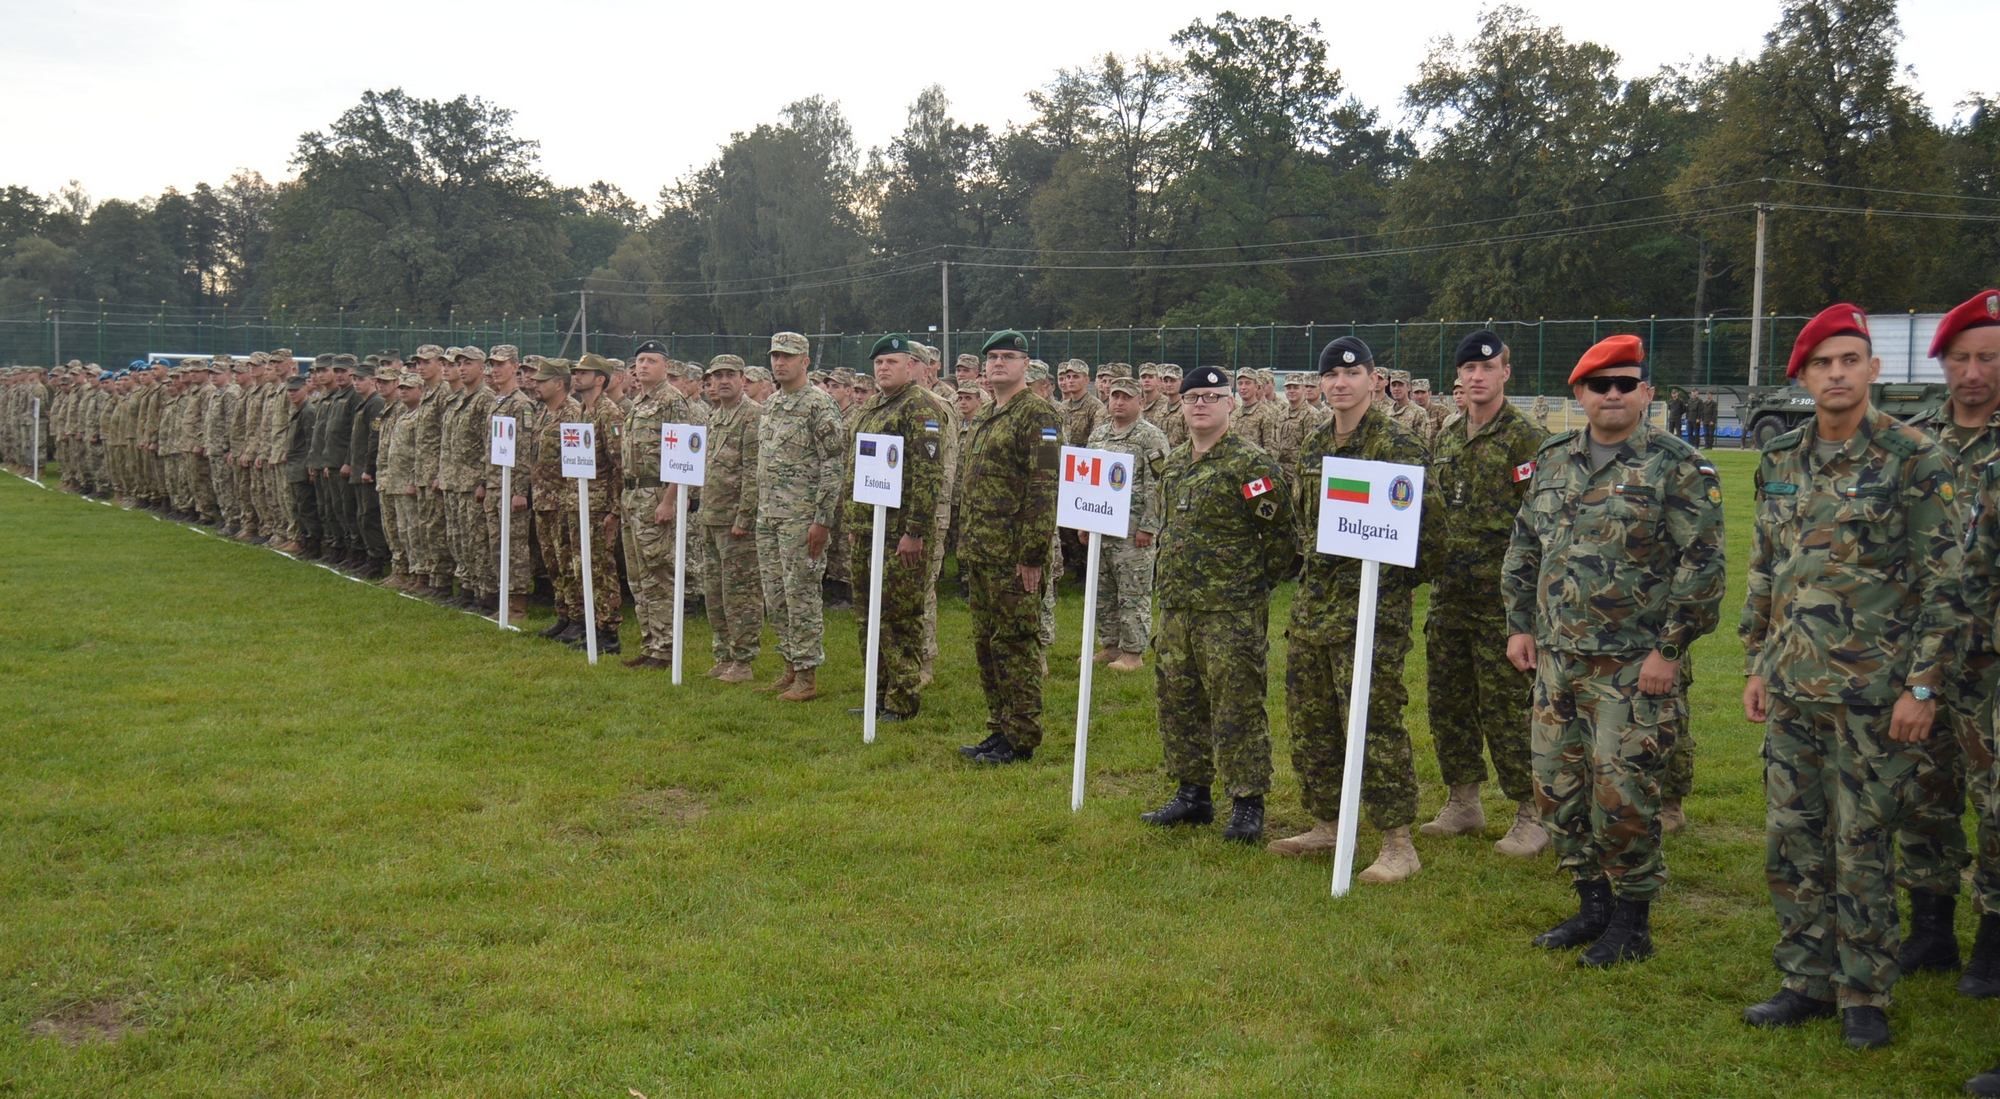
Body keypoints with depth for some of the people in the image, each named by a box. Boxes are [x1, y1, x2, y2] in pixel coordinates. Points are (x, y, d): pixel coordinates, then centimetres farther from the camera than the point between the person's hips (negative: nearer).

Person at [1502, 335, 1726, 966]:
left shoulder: (1677, 469, -8)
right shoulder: (1552, 462, 11)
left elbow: (1703, 566, -12)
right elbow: (1523, 550, 18)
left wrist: (1670, 650, -14)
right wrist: (1520, 625, 12)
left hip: (1634, 669, -6)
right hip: (1558, 660, 6)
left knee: (1623, 795, -3)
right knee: (1557, 787, 11)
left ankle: (1631, 922, 14)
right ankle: (1592, 904, 27)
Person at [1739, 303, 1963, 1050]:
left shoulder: (1914, 460, -7)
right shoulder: (1779, 461, 9)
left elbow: (1941, 582, -9)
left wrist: (1922, 686, -12)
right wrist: (1755, 664, 12)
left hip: (1871, 692, -5)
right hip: (1790, 687, 5)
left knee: (1861, 847, 2)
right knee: (1791, 840, 10)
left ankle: (1864, 996, 16)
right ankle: (1807, 981, 23)